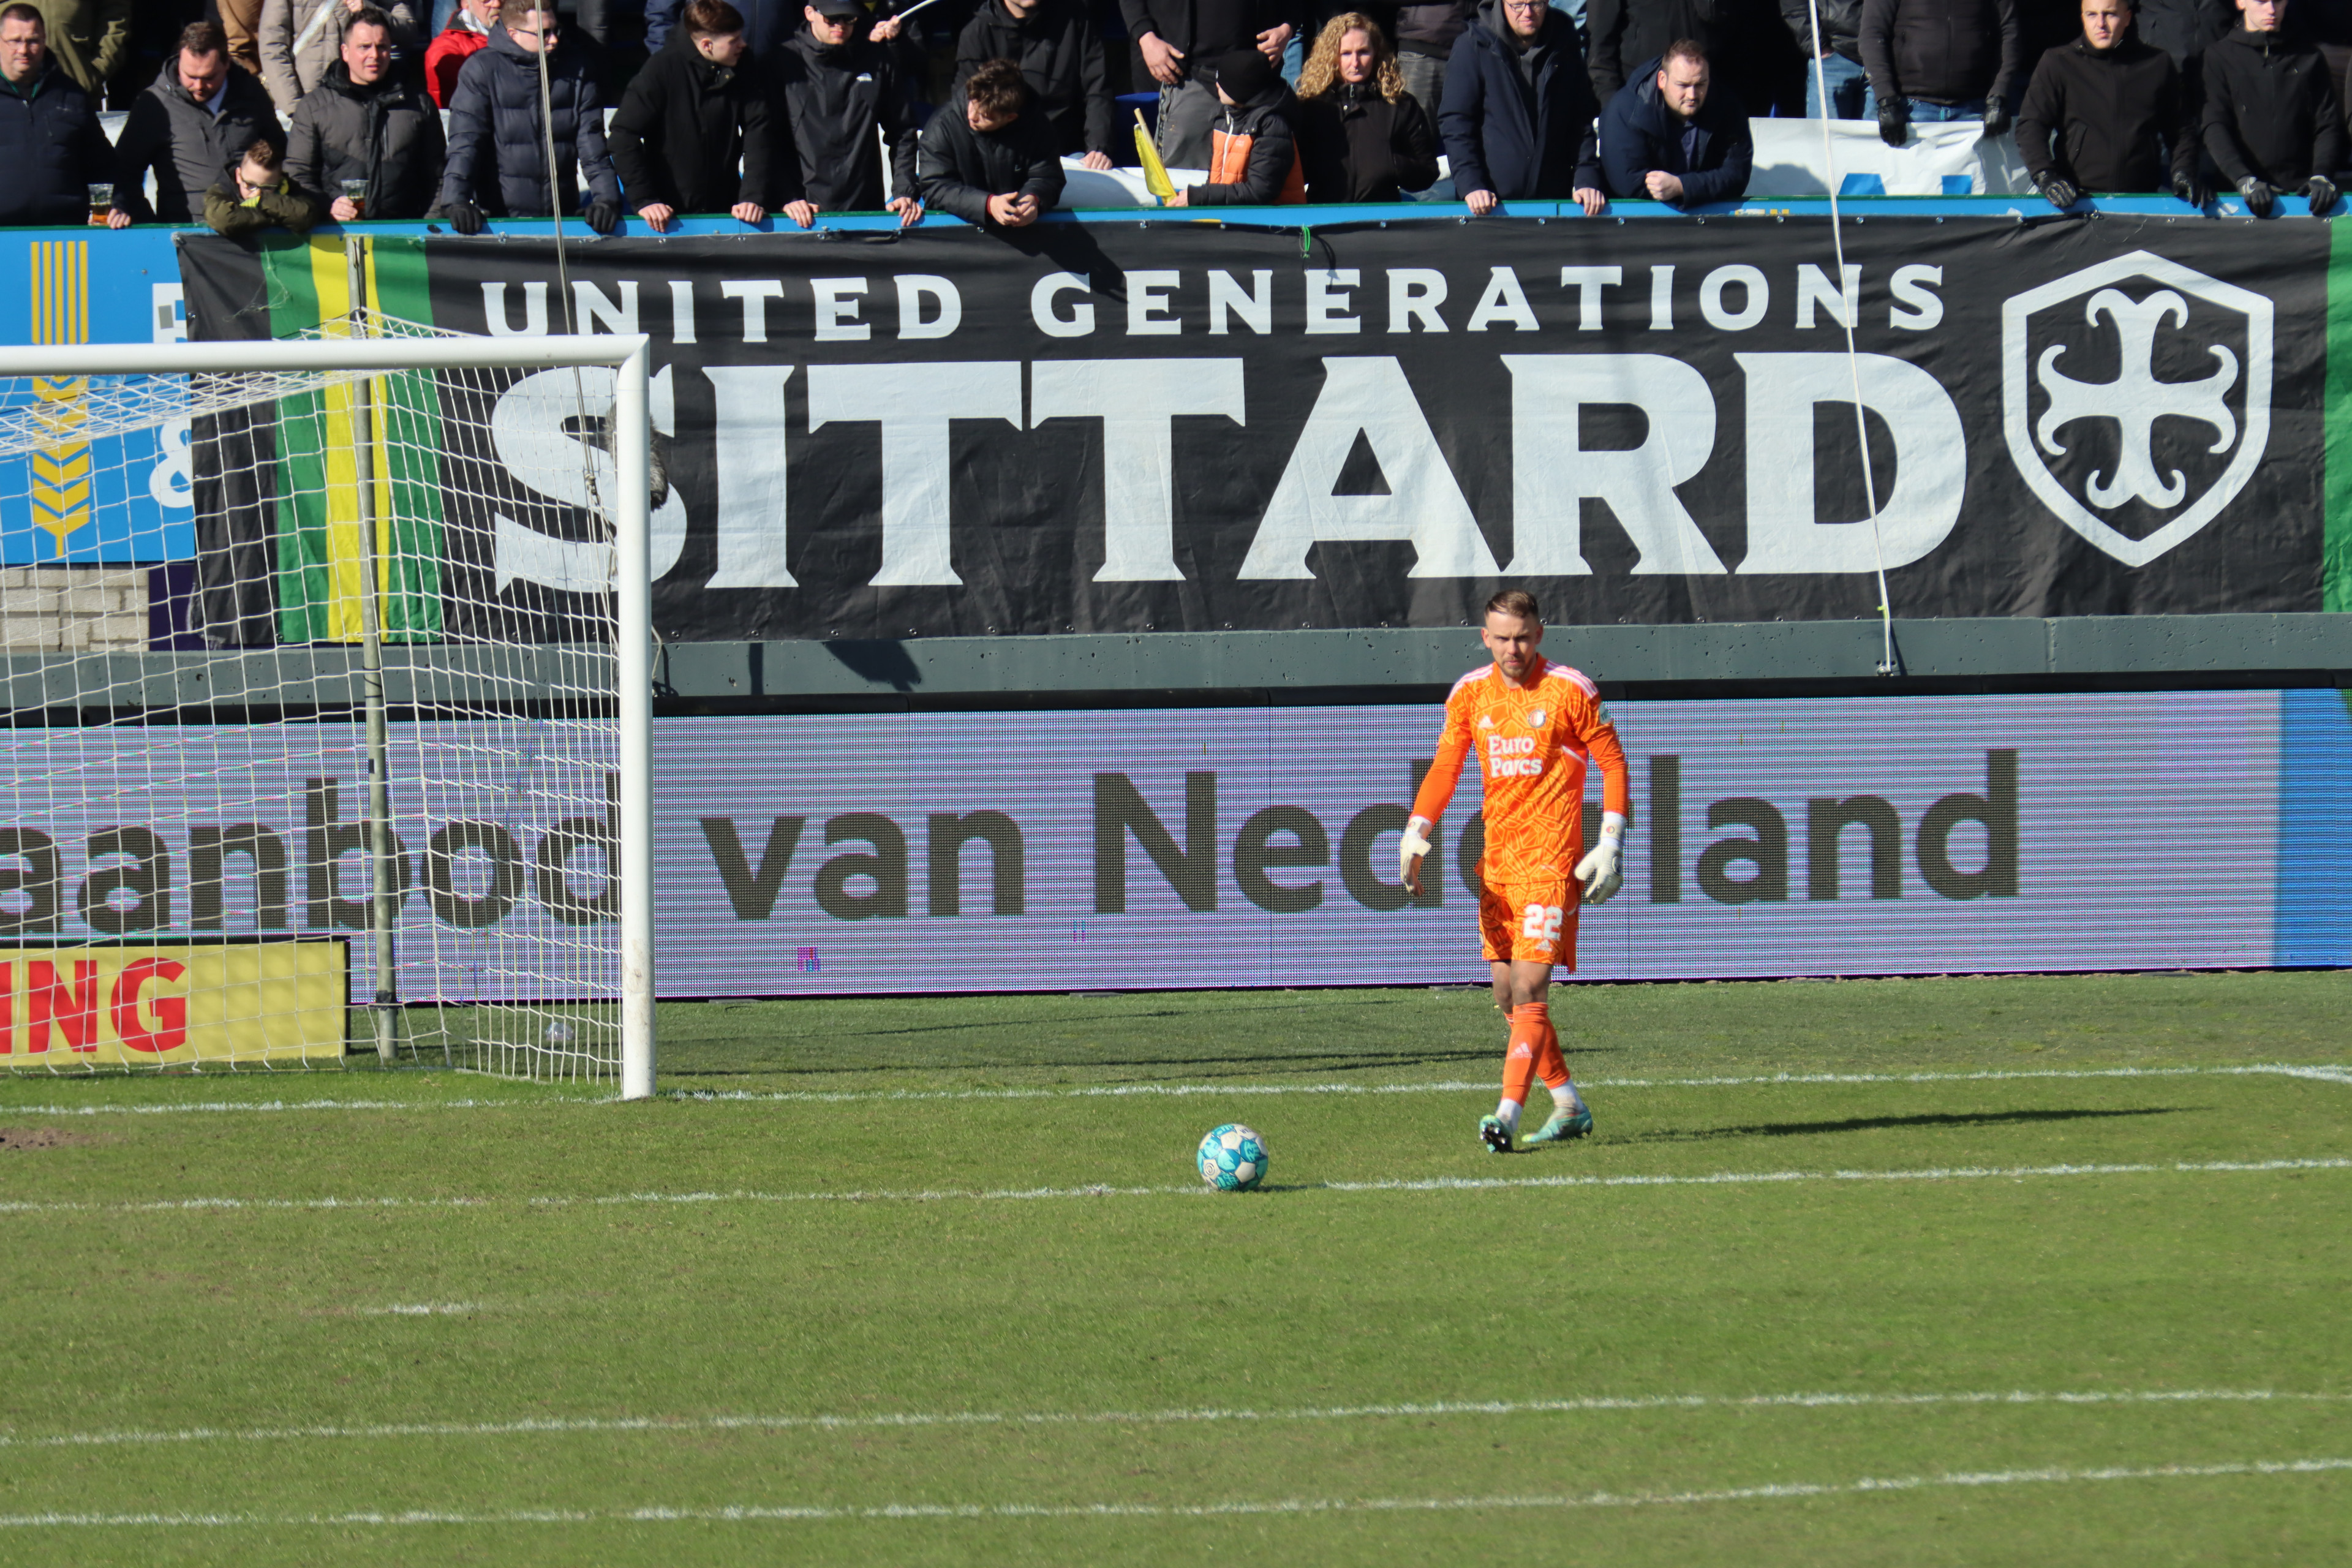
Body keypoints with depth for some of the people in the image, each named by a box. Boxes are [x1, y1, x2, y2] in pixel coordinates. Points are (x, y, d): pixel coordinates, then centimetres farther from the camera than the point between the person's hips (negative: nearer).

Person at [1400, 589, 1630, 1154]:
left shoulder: (1571, 692, -6)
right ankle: (1569, 1106, 22)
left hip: (1551, 859, -6)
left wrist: (1609, 846, -7)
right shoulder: (1470, 694, 6)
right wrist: (1416, 833, -7)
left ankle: (1508, 1115, -21)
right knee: (1508, 994, 9)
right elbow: (1445, 767, 9)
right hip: (1496, 862, 6)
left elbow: (1613, 765, -1)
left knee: (1529, 988, -14)